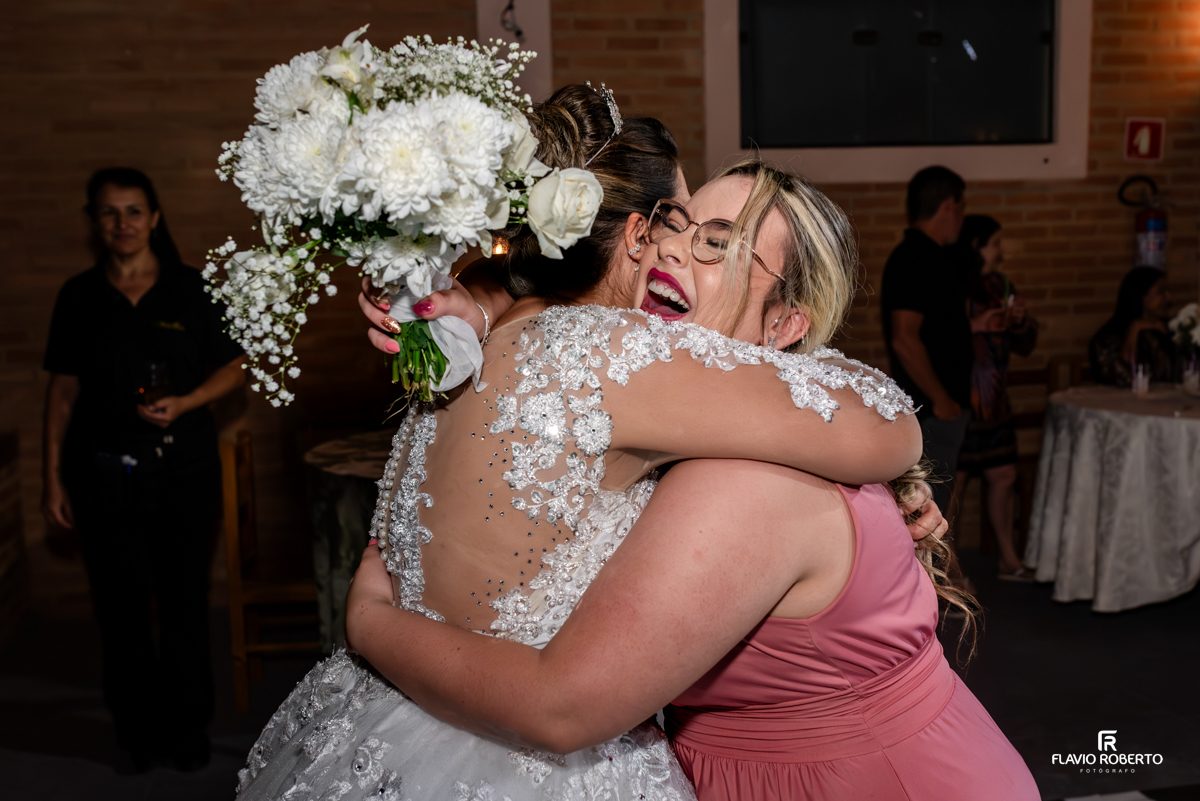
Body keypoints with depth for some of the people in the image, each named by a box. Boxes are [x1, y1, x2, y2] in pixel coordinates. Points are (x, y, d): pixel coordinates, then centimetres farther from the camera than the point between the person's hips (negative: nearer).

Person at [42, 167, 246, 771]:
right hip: (105, 472, 1)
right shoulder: (79, 297, 4)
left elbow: (232, 367, 5)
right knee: (121, 605, 7)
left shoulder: (191, 290, 1)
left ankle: (187, 728, 23)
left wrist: (185, 402, -14)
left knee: (185, 602, 5)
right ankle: (138, 730, 24)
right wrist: (54, 477, 3)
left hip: (185, 469, -1)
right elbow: (63, 387, 6)